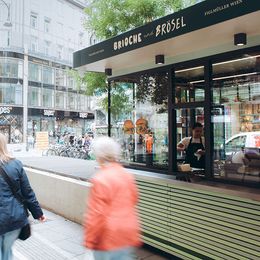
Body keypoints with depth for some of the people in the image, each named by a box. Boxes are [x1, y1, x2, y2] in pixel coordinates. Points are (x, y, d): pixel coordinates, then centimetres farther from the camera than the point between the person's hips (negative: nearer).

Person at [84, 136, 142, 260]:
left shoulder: (100, 180, -21)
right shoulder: (127, 176, 1)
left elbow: (96, 214, -19)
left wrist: (90, 240, -8)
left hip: (108, 239, -6)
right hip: (128, 234, 6)